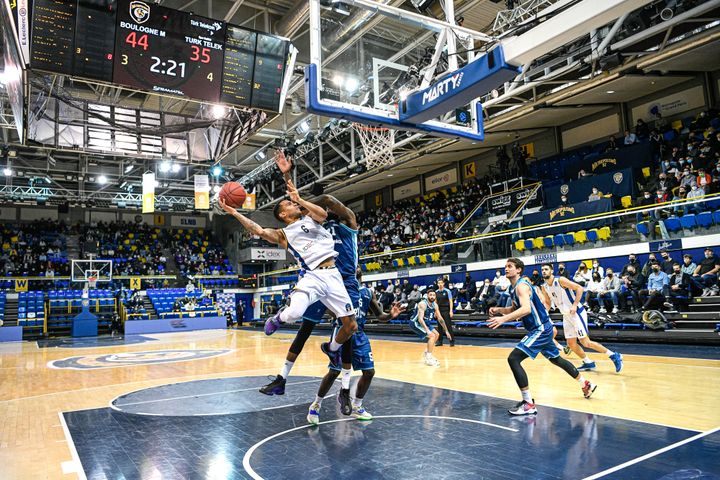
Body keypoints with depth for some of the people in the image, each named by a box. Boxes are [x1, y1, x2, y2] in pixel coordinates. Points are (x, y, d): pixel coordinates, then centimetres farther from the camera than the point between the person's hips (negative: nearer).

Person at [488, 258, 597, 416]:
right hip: (542, 328, 11)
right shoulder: (513, 287, 10)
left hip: (541, 329, -11)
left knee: (513, 358, -18)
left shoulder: (521, 285, -19)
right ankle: (586, 384, 48)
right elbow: (515, 309, 22)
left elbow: (526, 309, -35)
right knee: (555, 359, 28)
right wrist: (499, 310, 3)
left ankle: (529, 404, -14)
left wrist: (503, 319, -42)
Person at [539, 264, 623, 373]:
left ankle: (614, 356, 6)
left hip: (576, 313, -7)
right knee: (571, 344, 8)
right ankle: (588, 363, 25)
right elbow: (548, 302, 17)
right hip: (566, 316, 7)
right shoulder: (544, 287, 3)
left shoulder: (560, 280, -18)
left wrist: (575, 305, -24)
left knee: (585, 342, -8)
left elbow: (579, 288, -19)